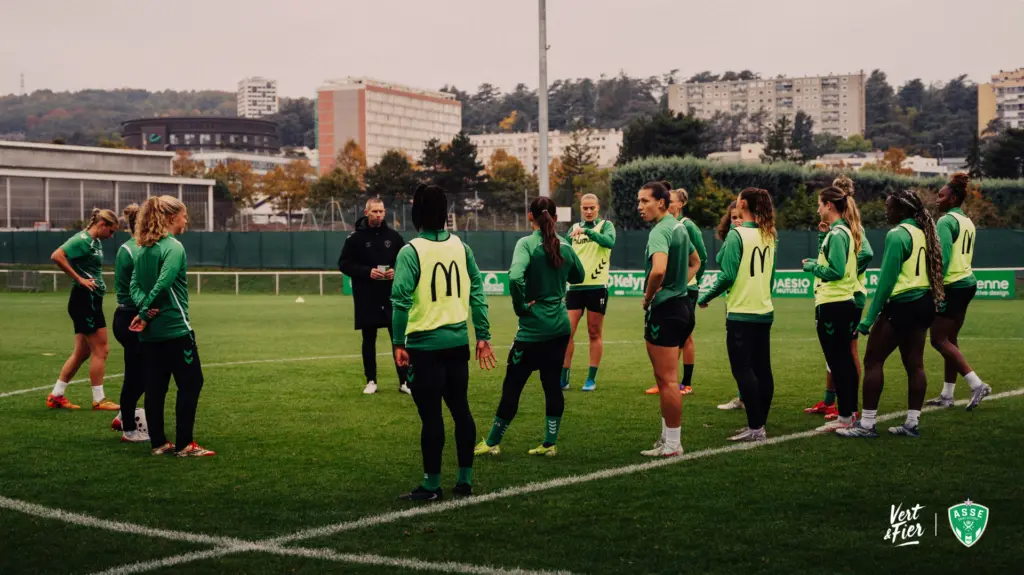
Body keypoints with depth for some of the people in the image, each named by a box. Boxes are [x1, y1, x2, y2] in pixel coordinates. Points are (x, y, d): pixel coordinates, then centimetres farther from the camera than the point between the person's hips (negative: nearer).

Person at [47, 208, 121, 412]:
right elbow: (56, 256, -26)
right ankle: (99, 400, 2)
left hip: (92, 301, 10)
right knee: (100, 349, -5)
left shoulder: (96, 242, 15)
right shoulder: (83, 240, -14)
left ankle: (56, 396, 18)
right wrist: (78, 278, -21)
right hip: (85, 300, -10)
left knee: (82, 352, 13)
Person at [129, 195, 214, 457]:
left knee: (155, 386, 10)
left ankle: (158, 442, 13)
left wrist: (143, 307, -8)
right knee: (190, 383, -1)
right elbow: (162, 284, -21)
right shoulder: (174, 248, -13)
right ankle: (184, 445, -1)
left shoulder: (143, 249, 11)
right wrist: (145, 314, -12)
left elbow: (135, 285, 6)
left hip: (150, 334, 8)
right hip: (175, 329, -8)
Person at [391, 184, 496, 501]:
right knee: (460, 409, 13)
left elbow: (401, 300, -15)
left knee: (431, 415, 0)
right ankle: (465, 479, 18)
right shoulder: (460, 247, 4)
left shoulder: (411, 251, -12)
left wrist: (398, 342, -9)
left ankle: (431, 485, 7)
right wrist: (482, 335, 10)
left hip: (425, 344, -5)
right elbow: (477, 292, 5)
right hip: (458, 342, 5)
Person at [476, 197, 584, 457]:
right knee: (552, 383, 12)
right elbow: (579, 276, 21)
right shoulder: (564, 246, 4)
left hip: (533, 328, -5)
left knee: (512, 385, 4)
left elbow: (515, 277, -29)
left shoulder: (527, 244, -13)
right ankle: (550, 443, 15)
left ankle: (492, 443, 14)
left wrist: (521, 305, -16)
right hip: (560, 326, 5)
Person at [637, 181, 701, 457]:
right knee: (666, 378, 18)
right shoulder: (678, 226, 13)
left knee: (667, 380, -3)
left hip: (664, 310, -10)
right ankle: (668, 437, 25)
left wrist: (648, 297, -17)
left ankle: (672, 444, 2)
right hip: (680, 305, 10)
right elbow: (695, 262, 28)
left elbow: (658, 270, -35)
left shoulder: (660, 231, -18)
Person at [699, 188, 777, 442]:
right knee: (762, 370, 11)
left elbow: (728, 275, -16)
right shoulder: (769, 236, 8)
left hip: (741, 313, -7)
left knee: (743, 369, -4)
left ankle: (755, 427, -7)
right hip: (765, 311, 7)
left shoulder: (737, 235, -13)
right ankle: (760, 423, 16)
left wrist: (706, 297, -4)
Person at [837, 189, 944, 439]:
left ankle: (866, 424, -2)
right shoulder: (923, 232, 10)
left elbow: (886, 279, -17)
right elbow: (934, 271, 14)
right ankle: (912, 423, 13)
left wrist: (869, 317, -15)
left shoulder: (897, 235, -14)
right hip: (924, 303, 8)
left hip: (902, 305, -8)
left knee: (872, 361, -2)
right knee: (914, 364, 10)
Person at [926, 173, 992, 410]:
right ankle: (947, 395, 14)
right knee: (949, 340, 12)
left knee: (939, 339, -6)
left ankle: (977, 384, -12)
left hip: (952, 286, -9)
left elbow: (943, 257, -21)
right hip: (967, 282, 9)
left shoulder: (947, 221, -13)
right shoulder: (968, 222, 14)